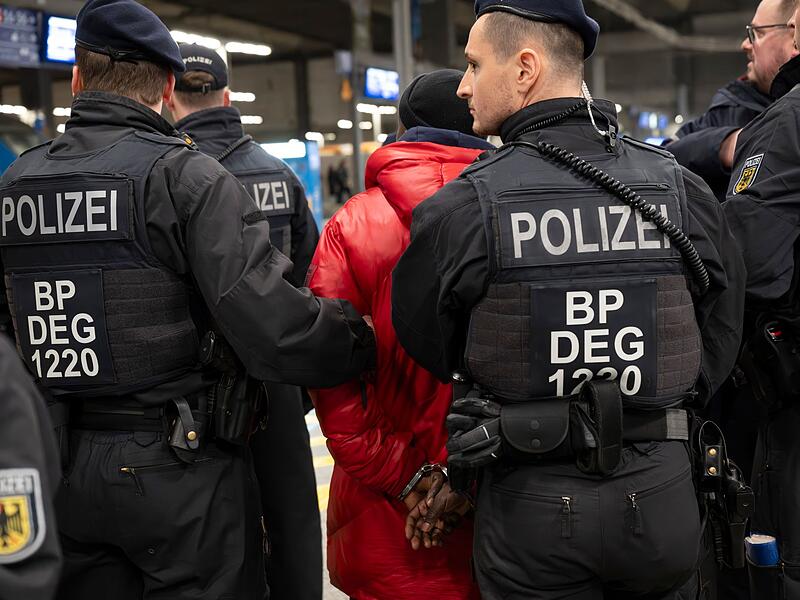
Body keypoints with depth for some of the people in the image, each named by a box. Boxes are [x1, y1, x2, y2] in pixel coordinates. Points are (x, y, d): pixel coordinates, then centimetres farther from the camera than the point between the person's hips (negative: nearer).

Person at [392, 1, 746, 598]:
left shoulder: (461, 208, -13)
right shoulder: (682, 190, -5)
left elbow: (428, 346, 2)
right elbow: (721, 335, 5)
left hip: (532, 506, -3)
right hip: (662, 494, 3)